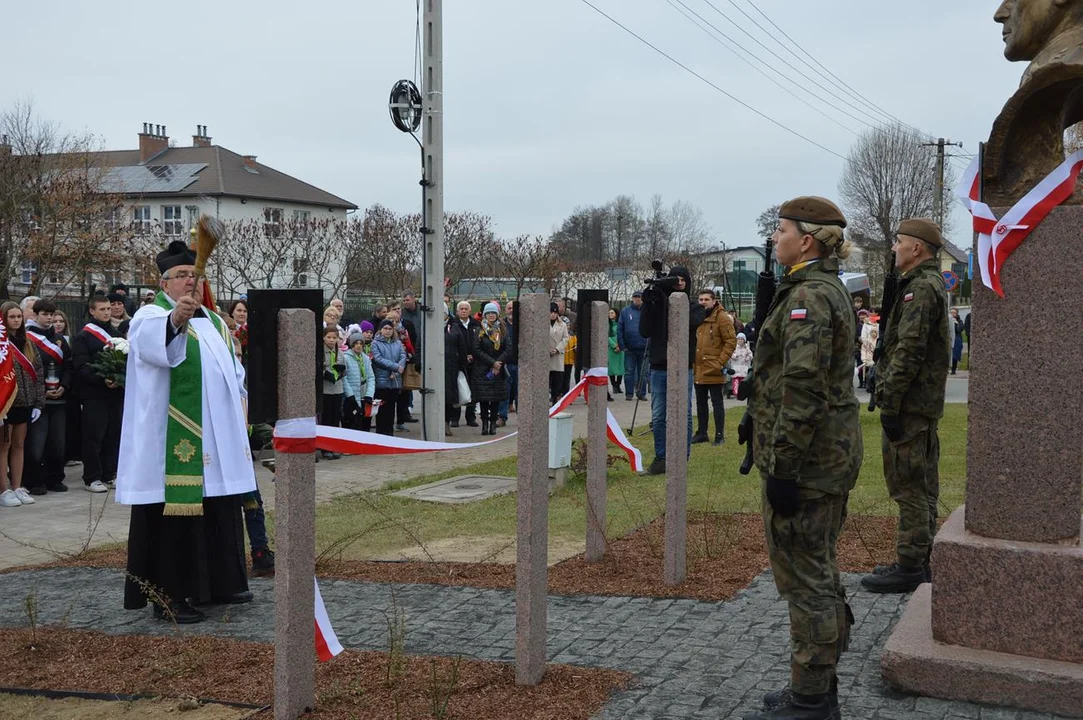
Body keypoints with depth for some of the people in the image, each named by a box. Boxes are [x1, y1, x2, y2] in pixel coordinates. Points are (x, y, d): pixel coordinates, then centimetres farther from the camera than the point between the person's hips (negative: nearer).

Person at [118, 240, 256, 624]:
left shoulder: (214, 322, 17)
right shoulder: (150, 317, -7)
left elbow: (234, 372, 25)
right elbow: (155, 342, -33)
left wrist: (239, 410, 12)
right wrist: (176, 319, -53)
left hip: (218, 440, 8)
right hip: (173, 442, -8)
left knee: (219, 513, 14)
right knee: (175, 512, -6)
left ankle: (216, 584, 26)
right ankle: (168, 595, 1)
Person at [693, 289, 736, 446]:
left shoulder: (722, 318, -9)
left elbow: (731, 341, -13)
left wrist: (720, 362, -17)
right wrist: (691, 361, 13)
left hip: (713, 371, -7)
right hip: (698, 370, 7)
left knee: (717, 403, 0)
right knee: (700, 402, 14)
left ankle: (720, 435, 6)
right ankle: (701, 433, 23)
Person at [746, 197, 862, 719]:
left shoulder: (807, 295, -18)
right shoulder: (830, 289, 15)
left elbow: (801, 387, -24)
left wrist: (782, 467, -22)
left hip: (805, 459, -11)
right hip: (831, 455, 11)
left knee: (803, 577, -2)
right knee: (818, 572, 17)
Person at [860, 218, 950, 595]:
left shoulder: (920, 289, -16)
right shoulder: (931, 284, 18)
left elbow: (908, 352, -23)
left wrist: (890, 403, -21)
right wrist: (890, 397, 20)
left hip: (909, 405, -11)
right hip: (925, 404, 11)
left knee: (909, 486, -6)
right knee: (921, 487, 15)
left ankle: (910, 568, -1)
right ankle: (919, 562, 24)